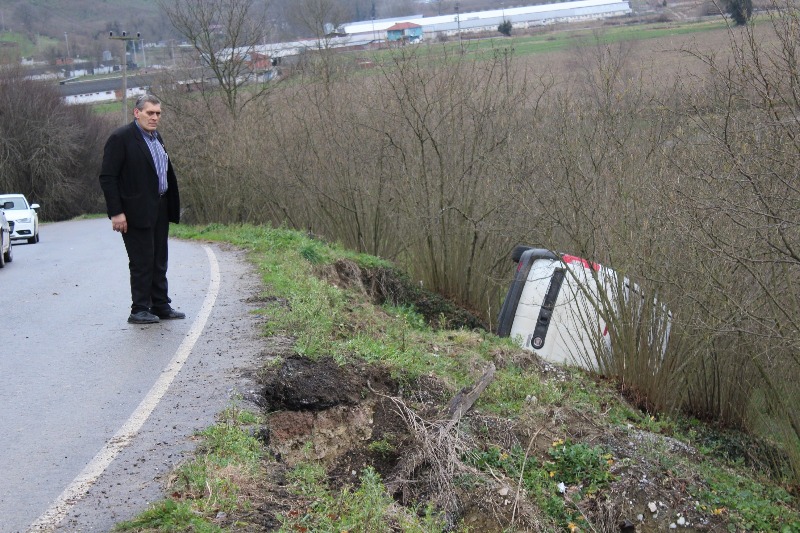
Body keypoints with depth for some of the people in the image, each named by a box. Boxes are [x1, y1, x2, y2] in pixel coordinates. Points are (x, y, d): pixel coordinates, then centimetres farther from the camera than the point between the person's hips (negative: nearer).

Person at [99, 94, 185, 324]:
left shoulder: (156, 137, 15)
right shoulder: (121, 138, -11)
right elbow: (107, 177, -14)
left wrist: (172, 206, 13)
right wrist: (116, 212, -19)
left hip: (159, 210, 8)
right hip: (137, 212, -8)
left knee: (159, 261, 13)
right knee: (142, 262, -2)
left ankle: (161, 306, 21)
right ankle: (139, 310, 7)